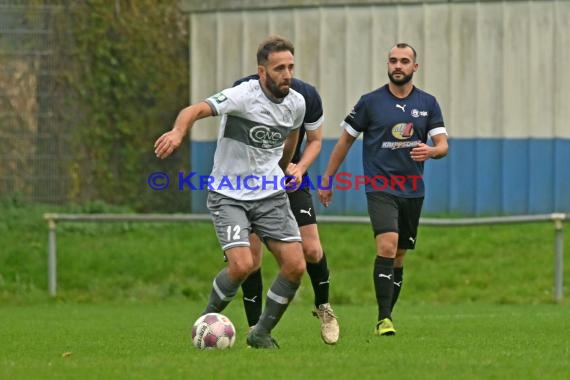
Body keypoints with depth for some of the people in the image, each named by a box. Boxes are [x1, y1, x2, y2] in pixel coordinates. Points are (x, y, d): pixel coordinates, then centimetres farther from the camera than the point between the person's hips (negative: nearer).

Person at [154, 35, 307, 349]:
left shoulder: (296, 103, -1)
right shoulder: (244, 96, -20)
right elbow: (197, 110, -35)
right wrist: (178, 131, -56)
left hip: (270, 194, 6)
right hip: (229, 196, -6)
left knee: (295, 266, -6)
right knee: (242, 265, -22)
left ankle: (262, 333, 13)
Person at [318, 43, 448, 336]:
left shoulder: (428, 103, 6)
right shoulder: (370, 102, -1)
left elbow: (443, 145, 2)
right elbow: (345, 140, 8)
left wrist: (431, 151, -22)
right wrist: (326, 180, 9)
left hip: (413, 191, 4)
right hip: (380, 188, -4)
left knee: (398, 257, 9)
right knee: (387, 246, -21)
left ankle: (386, 316, 20)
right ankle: (383, 320, -22)